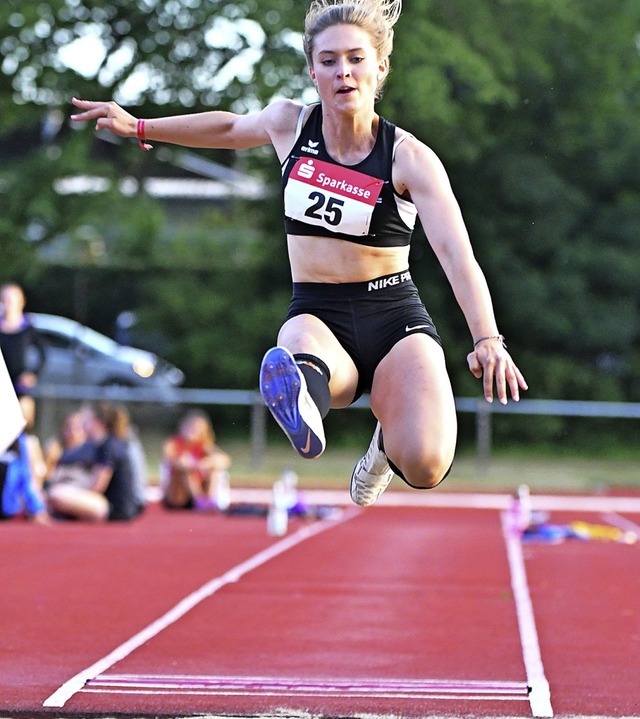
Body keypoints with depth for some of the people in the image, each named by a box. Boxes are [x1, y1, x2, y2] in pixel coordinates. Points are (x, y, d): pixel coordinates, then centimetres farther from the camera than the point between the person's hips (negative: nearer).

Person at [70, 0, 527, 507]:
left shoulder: (409, 158, -10)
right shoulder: (289, 123, 3)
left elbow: (457, 255, -20)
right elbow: (231, 128, 27)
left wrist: (487, 339, -35)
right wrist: (137, 127, 32)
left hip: (394, 318, -2)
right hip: (317, 315, 2)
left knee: (425, 467, -23)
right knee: (292, 365, -37)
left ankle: (390, 436, 11)